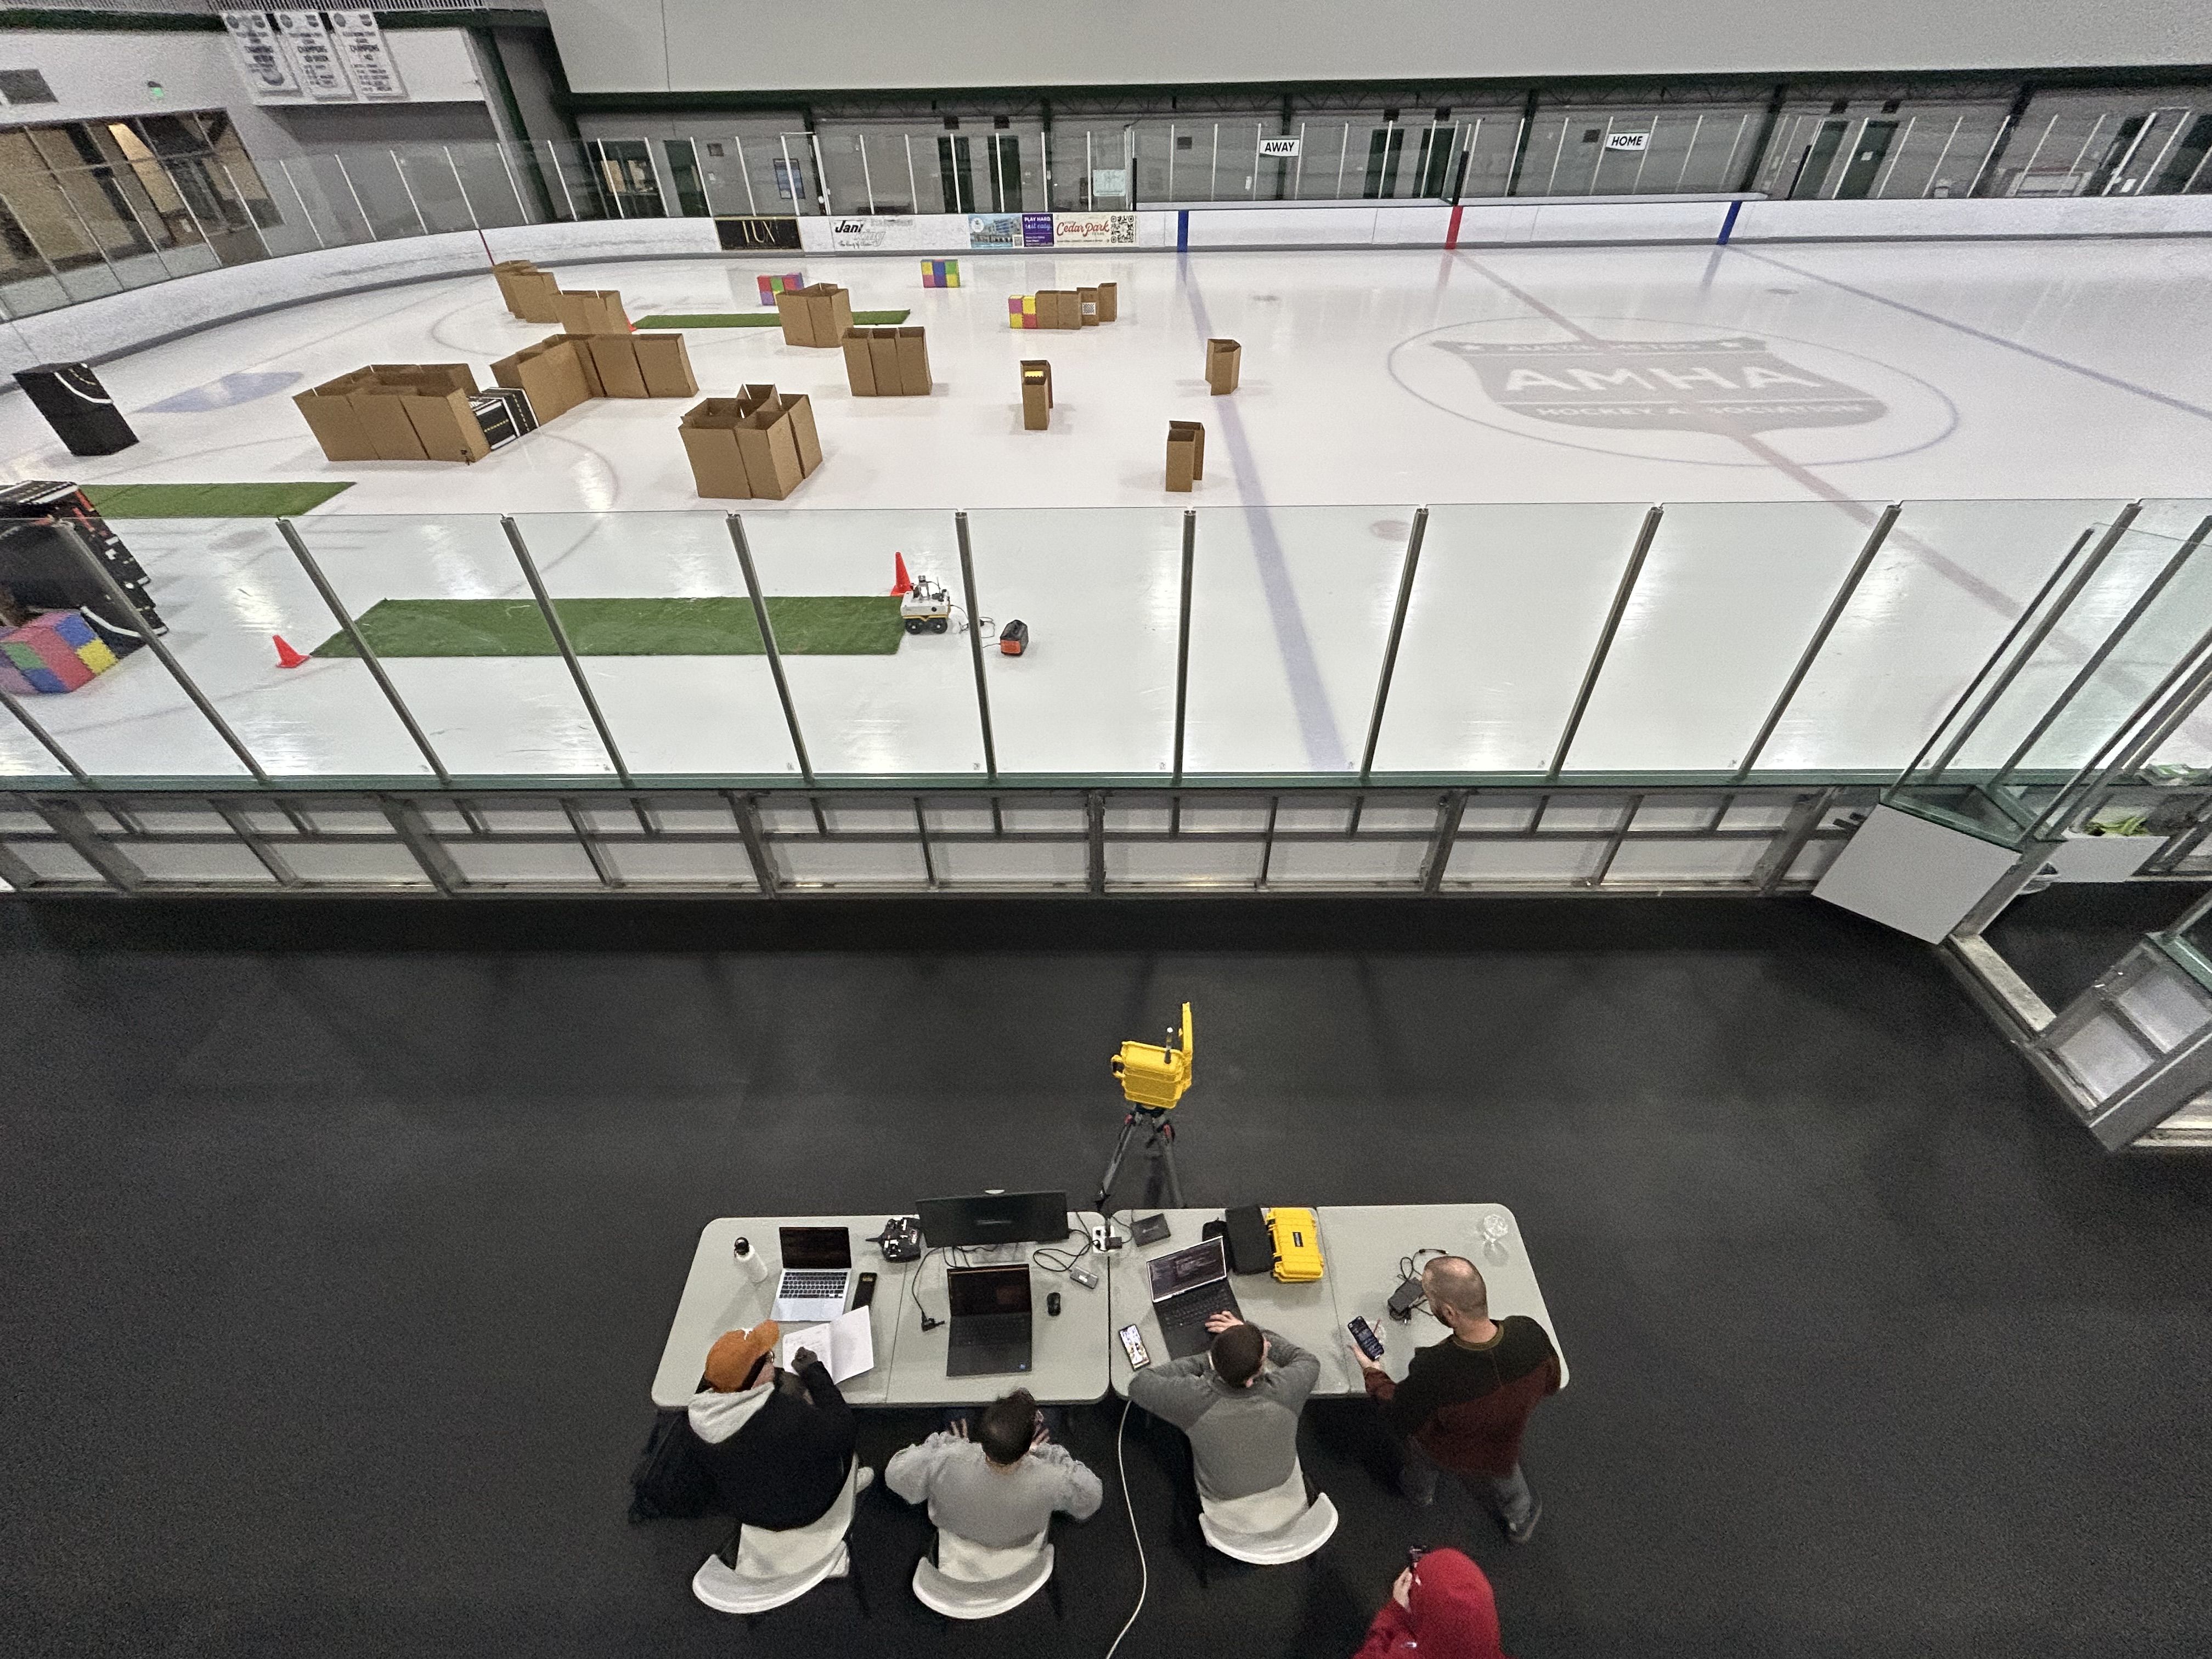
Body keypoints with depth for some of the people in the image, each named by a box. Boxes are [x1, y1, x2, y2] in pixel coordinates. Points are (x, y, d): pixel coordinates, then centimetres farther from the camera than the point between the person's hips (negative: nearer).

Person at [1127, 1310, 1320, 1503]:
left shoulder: (1194, 1400, -37)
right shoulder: (1284, 1391, -36)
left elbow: (1139, 1384, -18)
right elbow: (1310, 1361, -11)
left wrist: (1207, 1359, -19)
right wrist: (1244, 1332, -9)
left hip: (1221, 1496, 0)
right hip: (1282, 1485, 1)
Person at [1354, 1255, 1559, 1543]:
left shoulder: (1432, 1372, -46)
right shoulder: (1531, 1333, -37)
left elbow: (1401, 1422, -24)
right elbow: (1551, 1384, -11)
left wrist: (1372, 1373, -7)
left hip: (1444, 1451, -2)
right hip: (1500, 1455, 2)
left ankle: (1419, 1491, 61)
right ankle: (1522, 1519, 65)